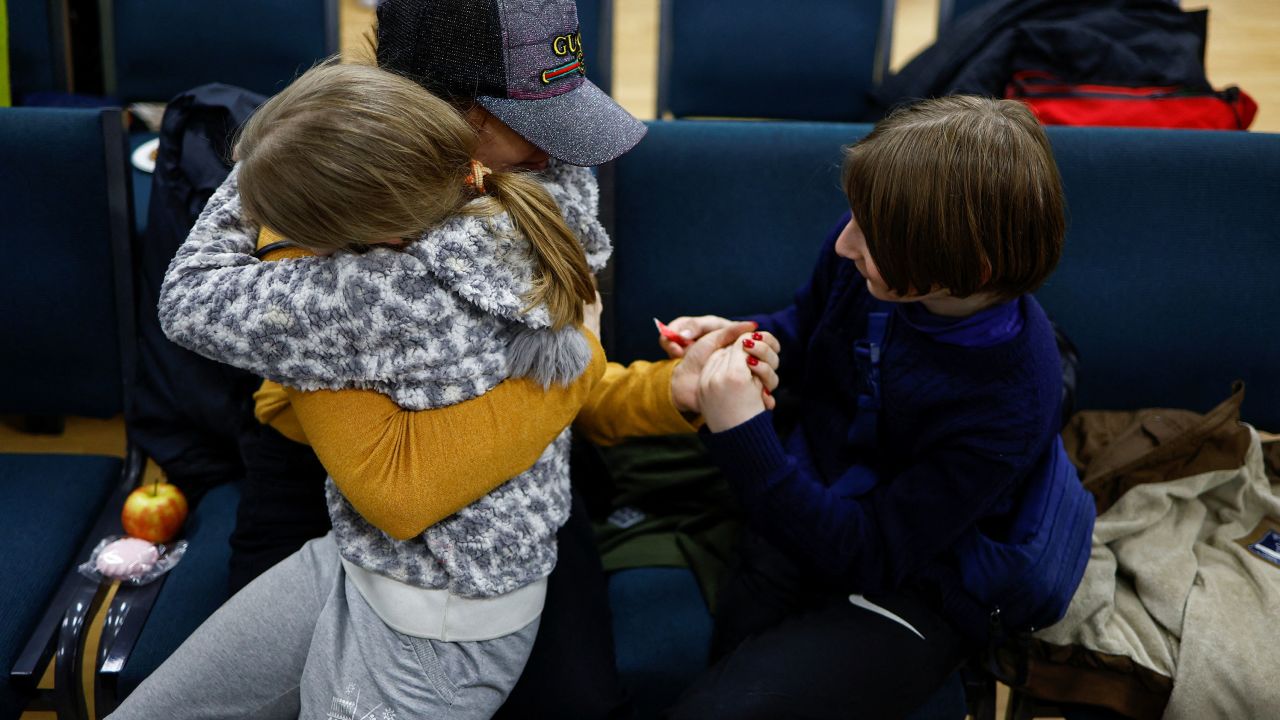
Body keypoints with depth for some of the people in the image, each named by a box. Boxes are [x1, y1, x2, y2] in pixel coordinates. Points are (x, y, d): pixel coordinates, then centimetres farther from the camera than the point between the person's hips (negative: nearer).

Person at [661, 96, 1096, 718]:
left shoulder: (1008, 401, -31)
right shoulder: (872, 247, -14)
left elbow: (869, 553, -25)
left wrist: (743, 436, -34)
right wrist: (742, 342, -12)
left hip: (914, 591, -6)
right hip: (815, 500, 6)